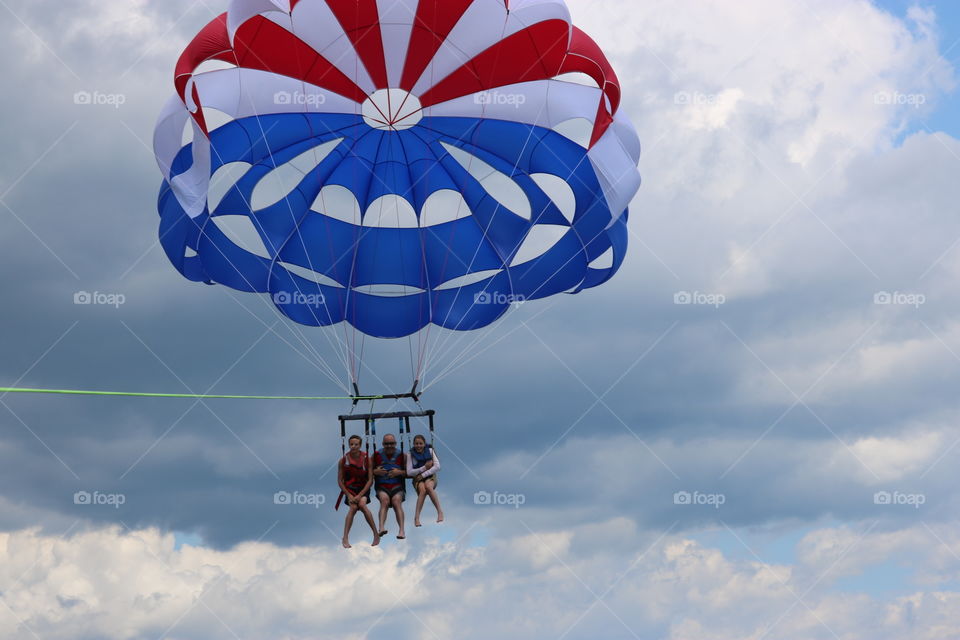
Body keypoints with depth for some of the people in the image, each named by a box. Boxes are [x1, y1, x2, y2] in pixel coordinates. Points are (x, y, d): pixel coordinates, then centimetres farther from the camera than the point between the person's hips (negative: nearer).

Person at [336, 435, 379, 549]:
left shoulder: (366, 459, -7)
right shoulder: (343, 460, -4)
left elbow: (370, 480, -7)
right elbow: (340, 481, 0)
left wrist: (360, 495, -16)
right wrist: (349, 495, -12)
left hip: (363, 488, 0)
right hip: (349, 488, 0)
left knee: (362, 504, -30)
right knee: (353, 507, -27)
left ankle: (376, 534, -20)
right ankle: (345, 538, -29)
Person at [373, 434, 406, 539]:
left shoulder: (401, 456, 7)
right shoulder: (377, 455, 9)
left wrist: (399, 472, -10)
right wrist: (375, 472, -8)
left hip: (397, 485, 0)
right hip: (382, 486, 0)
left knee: (396, 501, -27)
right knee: (384, 499, -29)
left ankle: (402, 530, -35)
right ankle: (381, 528, -44)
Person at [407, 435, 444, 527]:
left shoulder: (430, 451, 0)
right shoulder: (411, 455, -1)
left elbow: (437, 467, -6)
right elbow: (409, 472, -5)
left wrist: (424, 474, -15)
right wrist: (424, 468, -14)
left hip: (430, 476, 0)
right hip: (418, 479, 0)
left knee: (428, 486, -36)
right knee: (423, 490, -34)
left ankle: (440, 511, -32)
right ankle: (417, 517, -36)